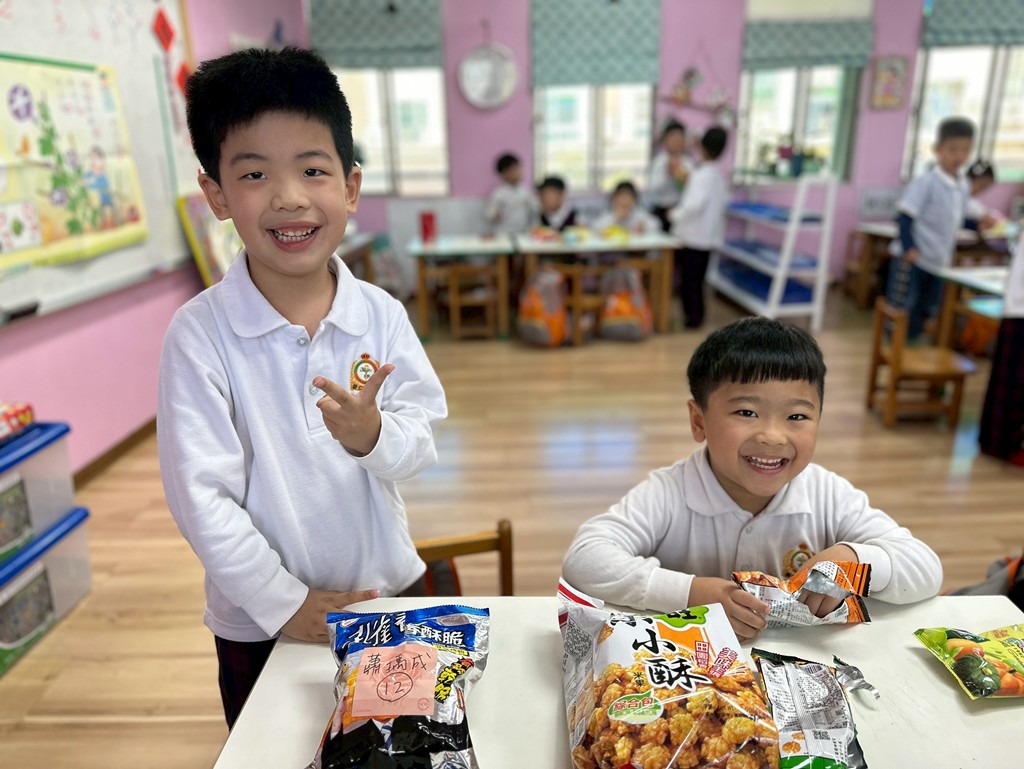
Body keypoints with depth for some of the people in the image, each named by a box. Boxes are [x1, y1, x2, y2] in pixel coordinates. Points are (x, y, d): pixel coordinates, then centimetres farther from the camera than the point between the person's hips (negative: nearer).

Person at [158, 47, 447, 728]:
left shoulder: (382, 315, -10)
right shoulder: (199, 333, -17)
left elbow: (421, 448, -9)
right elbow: (202, 498, -16)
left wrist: (374, 435, -30)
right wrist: (284, 602, -14)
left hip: (389, 594, 3)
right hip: (263, 623, -2)